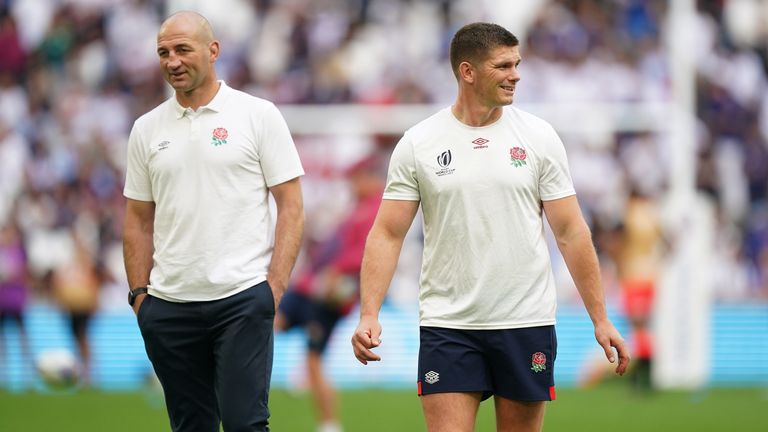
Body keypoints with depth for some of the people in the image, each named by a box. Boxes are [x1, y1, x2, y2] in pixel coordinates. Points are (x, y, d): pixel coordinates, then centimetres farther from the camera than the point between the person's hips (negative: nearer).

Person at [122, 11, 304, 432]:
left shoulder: (258, 115, 1)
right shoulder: (147, 129, 11)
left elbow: (291, 207, -1)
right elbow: (139, 220, 15)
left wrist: (275, 286, -10)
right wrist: (139, 294, 6)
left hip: (242, 298, -4)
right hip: (169, 306, 4)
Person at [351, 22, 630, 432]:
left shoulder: (538, 136, 2)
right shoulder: (417, 144, 0)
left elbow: (571, 232, 4)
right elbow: (387, 234, 0)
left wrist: (600, 319, 1)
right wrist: (369, 315, -13)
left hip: (527, 322, 1)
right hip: (447, 326, -1)